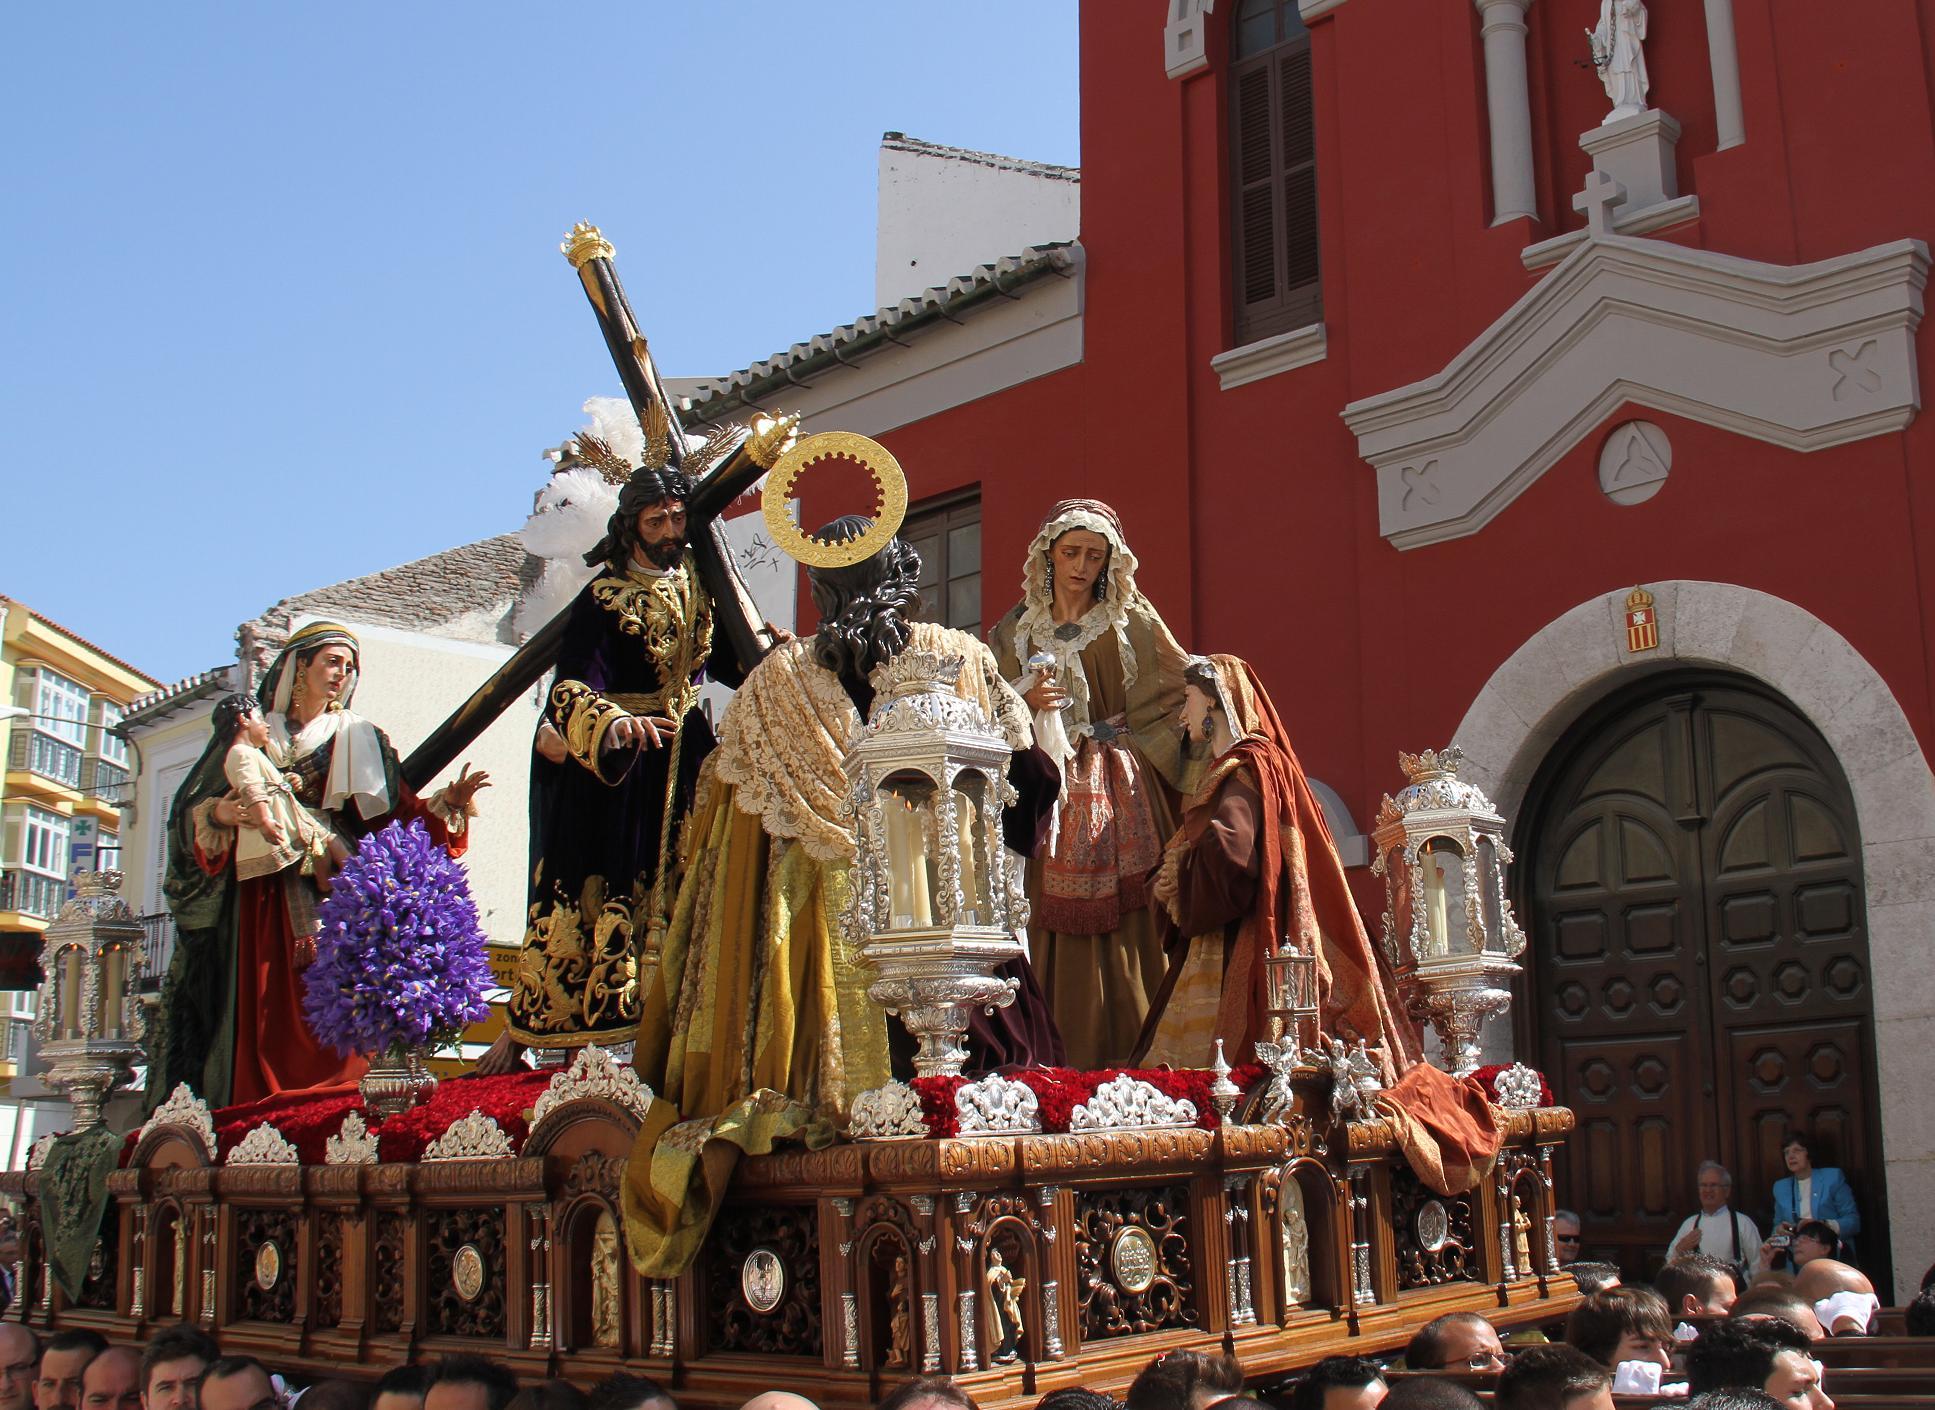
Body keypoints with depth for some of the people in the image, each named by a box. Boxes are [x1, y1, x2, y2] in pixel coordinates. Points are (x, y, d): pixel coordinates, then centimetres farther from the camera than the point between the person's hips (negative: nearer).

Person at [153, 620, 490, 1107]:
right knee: (260, 1020, -7)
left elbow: (397, 813, 5)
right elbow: (191, 809, 8)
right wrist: (220, 814, -14)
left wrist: (447, 802, -12)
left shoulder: (360, 740, 15)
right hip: (260, 900, 0)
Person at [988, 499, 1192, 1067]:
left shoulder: (1133, 619, 9)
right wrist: (1027, 700, -7)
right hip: (1054, 796, 1)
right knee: (1063, 931, -5)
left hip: (1128, 798, -1)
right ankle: (1069, 1064, -4)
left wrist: (1126, 737, -3)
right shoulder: (1016, 630, 14)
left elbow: (1181, 691, 6)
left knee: (1132, 929, -8)